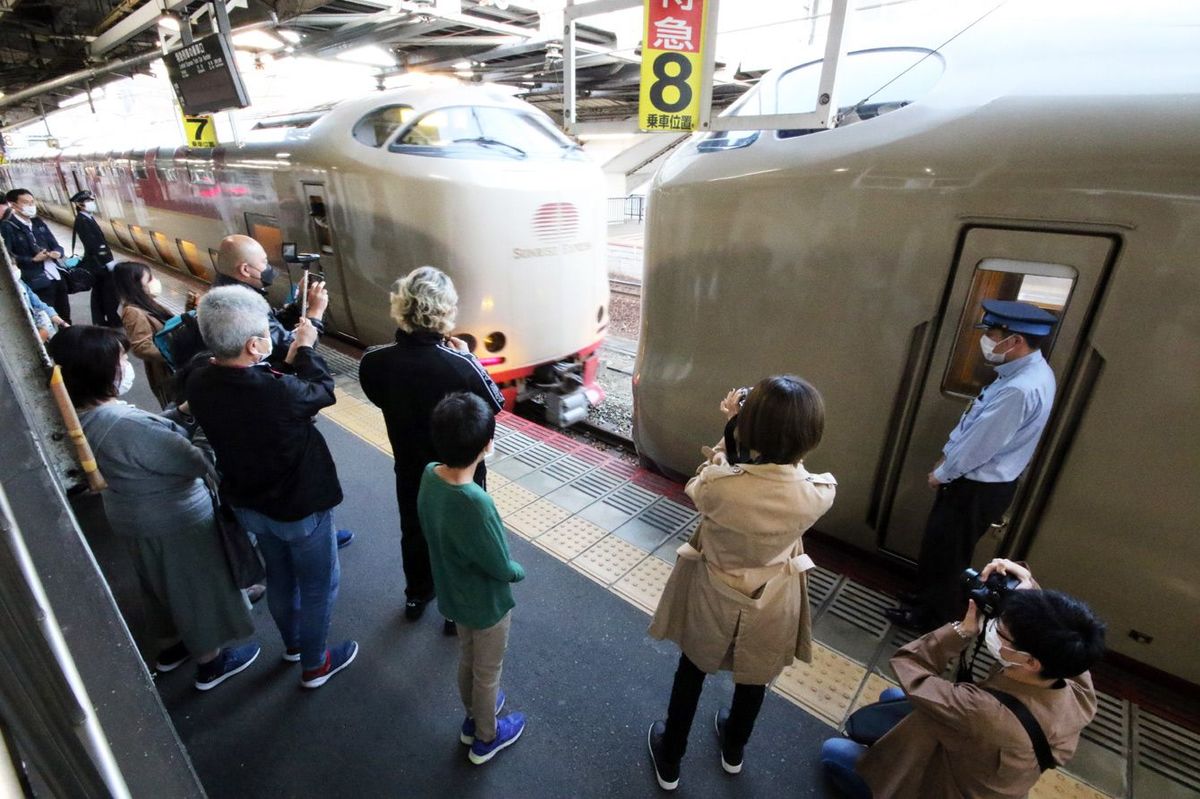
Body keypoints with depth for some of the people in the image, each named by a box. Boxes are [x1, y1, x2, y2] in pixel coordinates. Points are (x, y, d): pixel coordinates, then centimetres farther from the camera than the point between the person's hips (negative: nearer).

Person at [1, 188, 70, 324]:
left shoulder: (38, 223, 15)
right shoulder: (7, 227, -5)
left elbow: (55, 245, 17)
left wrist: (57, 252, -5)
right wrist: (33, 259, -19)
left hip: (58, 277, 6)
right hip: (38, 282, -6)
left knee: (65, 317, 12)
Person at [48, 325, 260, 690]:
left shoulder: (83, 417, -7)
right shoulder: (129, 426, -35)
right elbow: (200, 463, -26)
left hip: (131, 513, 9)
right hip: (176, 520, -8)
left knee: (166, 582, 29)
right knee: (197, 585, 13)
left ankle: (175, 642, 51)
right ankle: (210, 662, 34)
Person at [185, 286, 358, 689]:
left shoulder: (199, 383, -16)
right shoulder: (278, 392, -36)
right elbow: (322, 390, -15)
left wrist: (288, 363, 0)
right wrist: (306, 348, -2)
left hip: (247, 503, 7)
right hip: (299, 507, -7)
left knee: (279, 576, 29)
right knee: (319, 585, 18)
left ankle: (292, 642, 53)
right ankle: (315, 664, 38)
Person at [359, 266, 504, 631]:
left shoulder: (374, 362, -20)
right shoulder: (460, 366, -31)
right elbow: (496, 404, -14)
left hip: (410, 469, 4)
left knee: (414, 531, 28)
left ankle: (416, 597, 51)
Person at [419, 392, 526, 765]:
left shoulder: (429, 475, -17)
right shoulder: (476, 503, -40)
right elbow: (501, 568, -26)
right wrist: (520, 571, -5)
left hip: (453, 593, 7)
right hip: (487, 603, -6)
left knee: (467, 659, 31)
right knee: (487, 672, 21)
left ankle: (473, 717, 57)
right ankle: (486, 738, 47)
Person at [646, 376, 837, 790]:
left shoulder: (718, 486, -35)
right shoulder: (818, 493, -28)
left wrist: (731, 431, -10)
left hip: (714, 598, -2)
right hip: (772, 605, 2)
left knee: (691, 671, 26)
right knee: (753, 678, 31)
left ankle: (669, 761, 49)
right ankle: (733, 751, 60)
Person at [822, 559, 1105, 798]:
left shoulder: (988, 714, -47)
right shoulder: (1080, 694, -27)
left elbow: (906, 665, -32)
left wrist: (964, 629, -29)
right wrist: (1030, 588, -24)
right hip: (979, 775, 7)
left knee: (832, 750, 8)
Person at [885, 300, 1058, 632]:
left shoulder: (1021, 389, -31)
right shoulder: (1023, 371, 1)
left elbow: (980, 445, -24)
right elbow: (973, 425, 9)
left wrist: (941, 474, -9)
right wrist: (947, 455, 9)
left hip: (978, 488, -9)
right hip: (978, 481, 9)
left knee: (946, 555, 10)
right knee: (937, 546, 24)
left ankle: (935, 618, 32)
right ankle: (927, 601, 43)